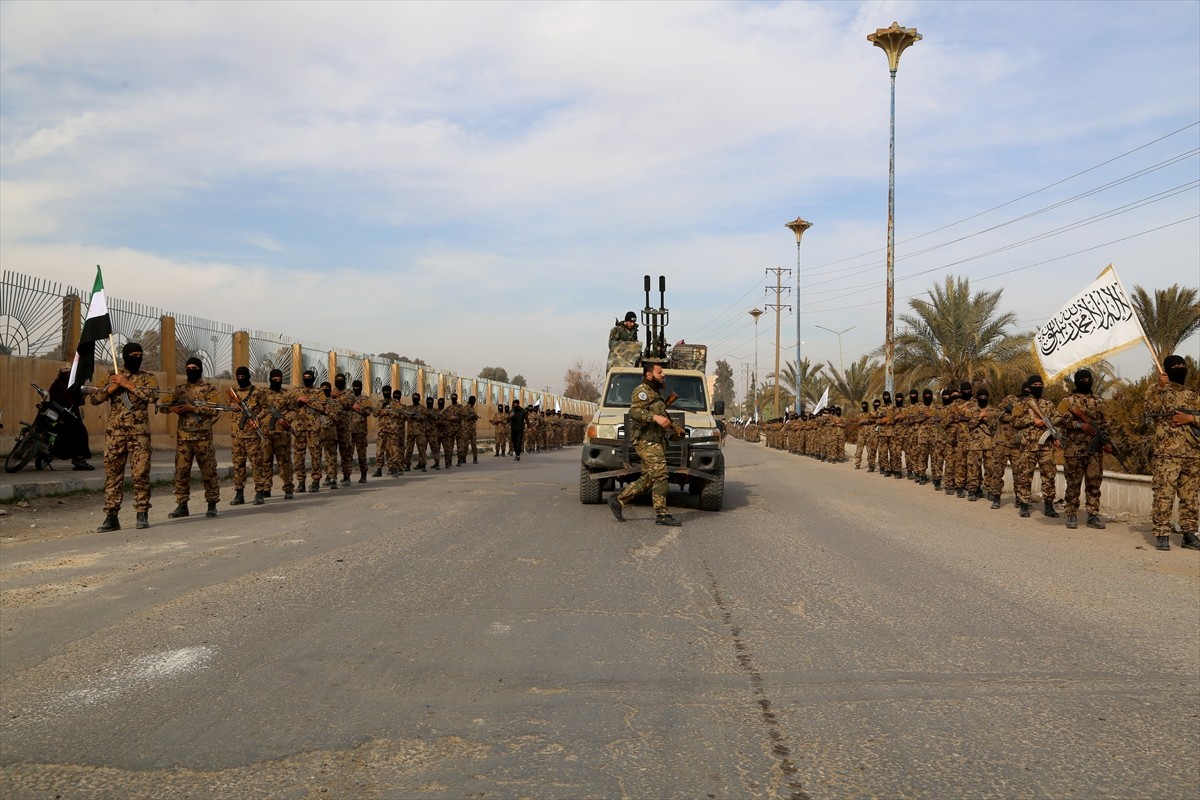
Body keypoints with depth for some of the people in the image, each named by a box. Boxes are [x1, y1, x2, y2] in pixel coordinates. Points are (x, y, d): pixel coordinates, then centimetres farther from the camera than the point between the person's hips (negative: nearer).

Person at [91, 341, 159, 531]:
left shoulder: (147, 378, 7)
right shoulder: (112, 377, 12)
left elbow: (153, 396, -15)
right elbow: (93, 399, 5)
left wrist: (128, 384, -14)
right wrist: (113, 387, -9)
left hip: (139, 433, -2)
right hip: (115, 433, 2)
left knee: (141, 474, -2)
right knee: (112, 474, 2)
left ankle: (142, 515, 5)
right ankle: (111, 516, 7)